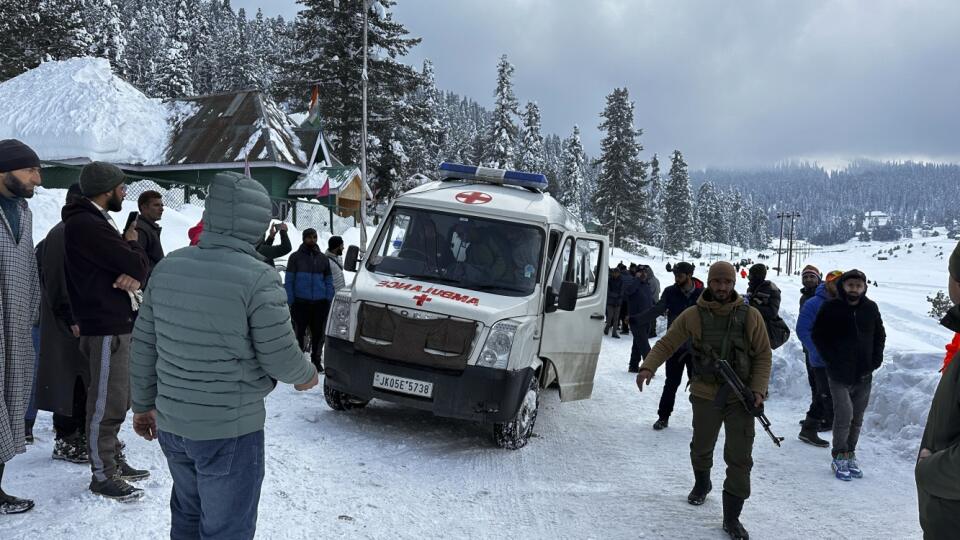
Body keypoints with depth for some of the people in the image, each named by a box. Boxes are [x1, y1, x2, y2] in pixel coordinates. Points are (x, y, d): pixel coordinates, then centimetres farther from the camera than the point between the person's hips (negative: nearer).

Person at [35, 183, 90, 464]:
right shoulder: (60, 235, -13)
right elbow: (56, 283, -18)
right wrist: (71, 320, -21)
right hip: (68, 325, -9)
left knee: (85, 383, 14)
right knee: (69, 382, -1)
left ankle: (84, 436, 23)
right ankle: (65, 441, 9)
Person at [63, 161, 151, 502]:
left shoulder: (99, 220, 17)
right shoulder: (85, 224, -16)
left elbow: (141, 267, 10)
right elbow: (134, 263, -20)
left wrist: (134, 274, -13)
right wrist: (132, 245, 2)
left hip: (122, 321, 10)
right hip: (106, 325, -10)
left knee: (117, 400, 18)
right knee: (107, 404, -4)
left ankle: (114, 460, 29)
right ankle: (102, 476, 5)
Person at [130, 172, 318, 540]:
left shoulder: (168, 267, 1)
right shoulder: (258, 279, -19)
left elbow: (143, 345, 8)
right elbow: (280, 358, -13)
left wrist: (143, 404, 20)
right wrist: (306, 376, 8)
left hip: (171, 425, 7)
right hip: (230, 431, -6)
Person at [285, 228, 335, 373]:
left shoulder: (323, 258, 12)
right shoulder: (296, 257, 3)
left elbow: (329, 281, 14)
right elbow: (289, 281, 1)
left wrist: (328, 300, 5)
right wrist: (290, 301, -6)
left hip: (320, 302, 3)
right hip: (301, 302, -3)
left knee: (318, 333, 7)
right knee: (299, 332, 0)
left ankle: (316, 360, 19)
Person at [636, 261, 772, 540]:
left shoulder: (750, 316, -6)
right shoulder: (692, 316, -6)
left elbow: (763, 355, 0)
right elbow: (666, 343, 1)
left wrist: (758, 389, -11)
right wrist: (648, 366, -16)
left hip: (741, 397, -1)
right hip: (705, 394, 1)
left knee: (740, 457, -3)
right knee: (701, 447, 19)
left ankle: (732, 517, 8)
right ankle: (702, 484, 49)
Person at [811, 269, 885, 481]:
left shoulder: (871, 308, 4)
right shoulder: (831, 308, -6)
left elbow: (880, 335, 15)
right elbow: (818, 336, -1)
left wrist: (876, 359, 4)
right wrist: (831, 360, -8)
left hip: (864, 375, 4)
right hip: (840, 374, -4)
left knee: (857, 418, 11)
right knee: (844, 415, -11)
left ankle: (850, 454, 24)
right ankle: (839, 457, 3)